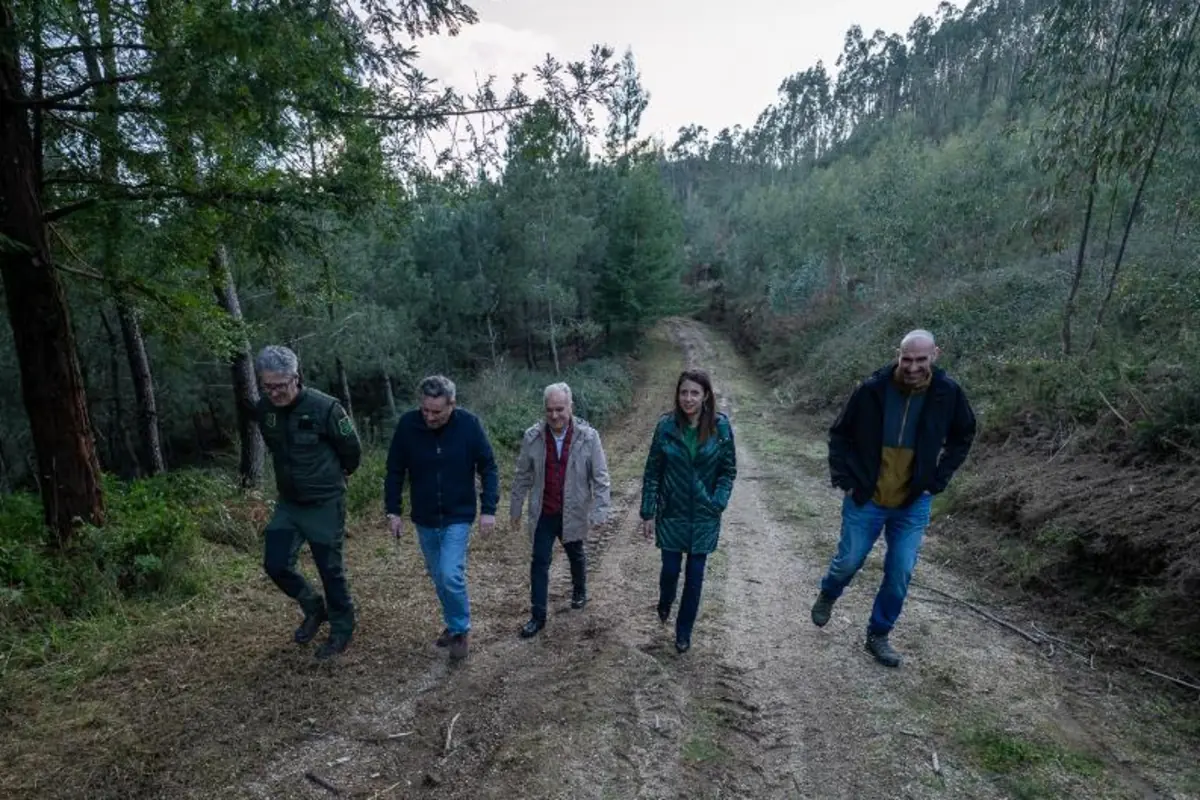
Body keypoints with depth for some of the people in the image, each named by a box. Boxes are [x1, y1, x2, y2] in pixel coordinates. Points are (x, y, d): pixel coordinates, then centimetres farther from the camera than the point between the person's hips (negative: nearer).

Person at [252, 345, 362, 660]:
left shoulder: (325, 407, -23)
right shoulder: (263, 409, -5)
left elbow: (352, 449, -9)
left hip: (325, 503, -5)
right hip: (288, 502, 6)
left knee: (330, 569, 4)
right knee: (276, 564, 4)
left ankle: (342, 628, 26)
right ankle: (314, 609, 30)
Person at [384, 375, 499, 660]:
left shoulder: (469, 424, -17)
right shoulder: (407, 424, -13)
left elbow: (488, 468, -8)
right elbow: (395, 471, -1)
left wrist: (488, 509, -12)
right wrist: (393, 511, -1)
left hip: (458, 517, -3)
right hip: (424, 519, 3)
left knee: (451, 575, -12)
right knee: (439, 577, 14)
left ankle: (461, 629, 13)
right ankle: (453, 624, 37)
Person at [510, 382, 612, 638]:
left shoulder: (588, 437, -15)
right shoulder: (532, 437, -10)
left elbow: (600, 477, -11)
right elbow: (523, 476, 0)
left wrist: (600, 510, -15)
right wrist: (515, 509, 5)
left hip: (574, 512, 0)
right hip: (543, 513, 1)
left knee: (575, 555, 22)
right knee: (539, 562, 4)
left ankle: (579, 591, 49)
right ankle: (538, 616, 18)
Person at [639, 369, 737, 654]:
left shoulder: (721, 427, -9)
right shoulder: (666, 426, -10)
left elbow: (728, 470, 0)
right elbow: (652, 473, -5)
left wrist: (717, 504, -10)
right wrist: (648, 513, -5)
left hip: (704, 516, 0)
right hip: (671, 513, 0)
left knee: (695, 575, 9)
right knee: (670, 569, 9)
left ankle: (684, 630, 31)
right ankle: (665, 603, 44)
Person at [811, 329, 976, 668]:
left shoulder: (948, 393, -11)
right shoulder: (872, 389, -16)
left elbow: (963, 436, 7)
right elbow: (840, 434, -3)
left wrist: (936, 480, 0)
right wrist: (844, 480, -7)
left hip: (913, 504, 2)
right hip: (865, 499, -1)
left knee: (900, 575, 7)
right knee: (849, 561, 10)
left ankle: (878, 635, 28)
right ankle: (828, 595, 43)